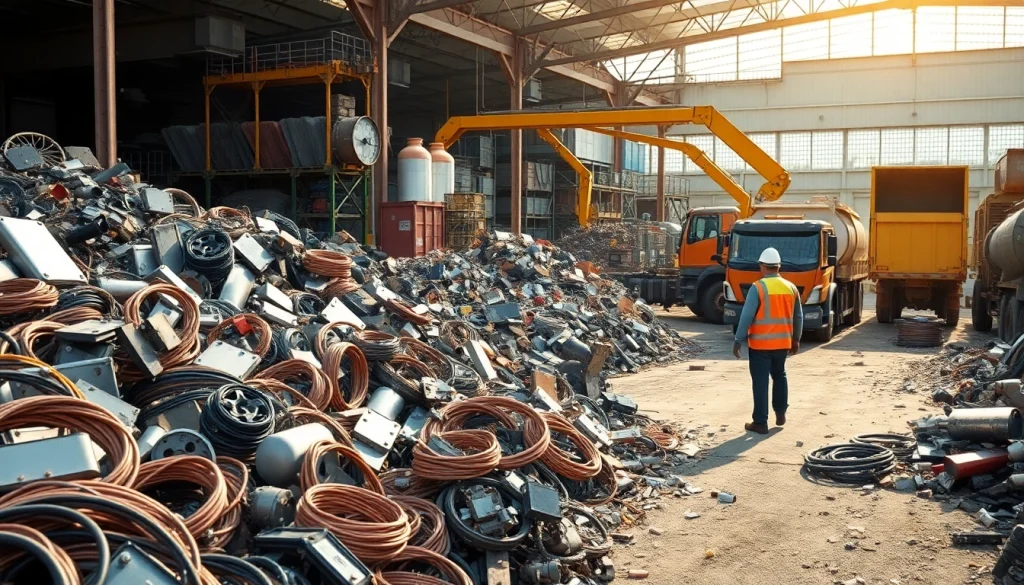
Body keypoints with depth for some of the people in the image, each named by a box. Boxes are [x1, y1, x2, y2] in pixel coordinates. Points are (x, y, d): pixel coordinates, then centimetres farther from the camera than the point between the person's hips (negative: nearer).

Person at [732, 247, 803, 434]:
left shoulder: (758, 287, -13)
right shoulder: (791, 287, 4)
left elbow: (747, 316, -15)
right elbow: (798, 317, 11)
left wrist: (738, 341, -8)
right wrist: (796, 340, 22)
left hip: (760, 343, -5)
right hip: (782, 342, 5)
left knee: (760, 382, 0)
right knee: (779, 376, 24)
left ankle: (760, 423, 3)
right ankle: (780, 413, 29)